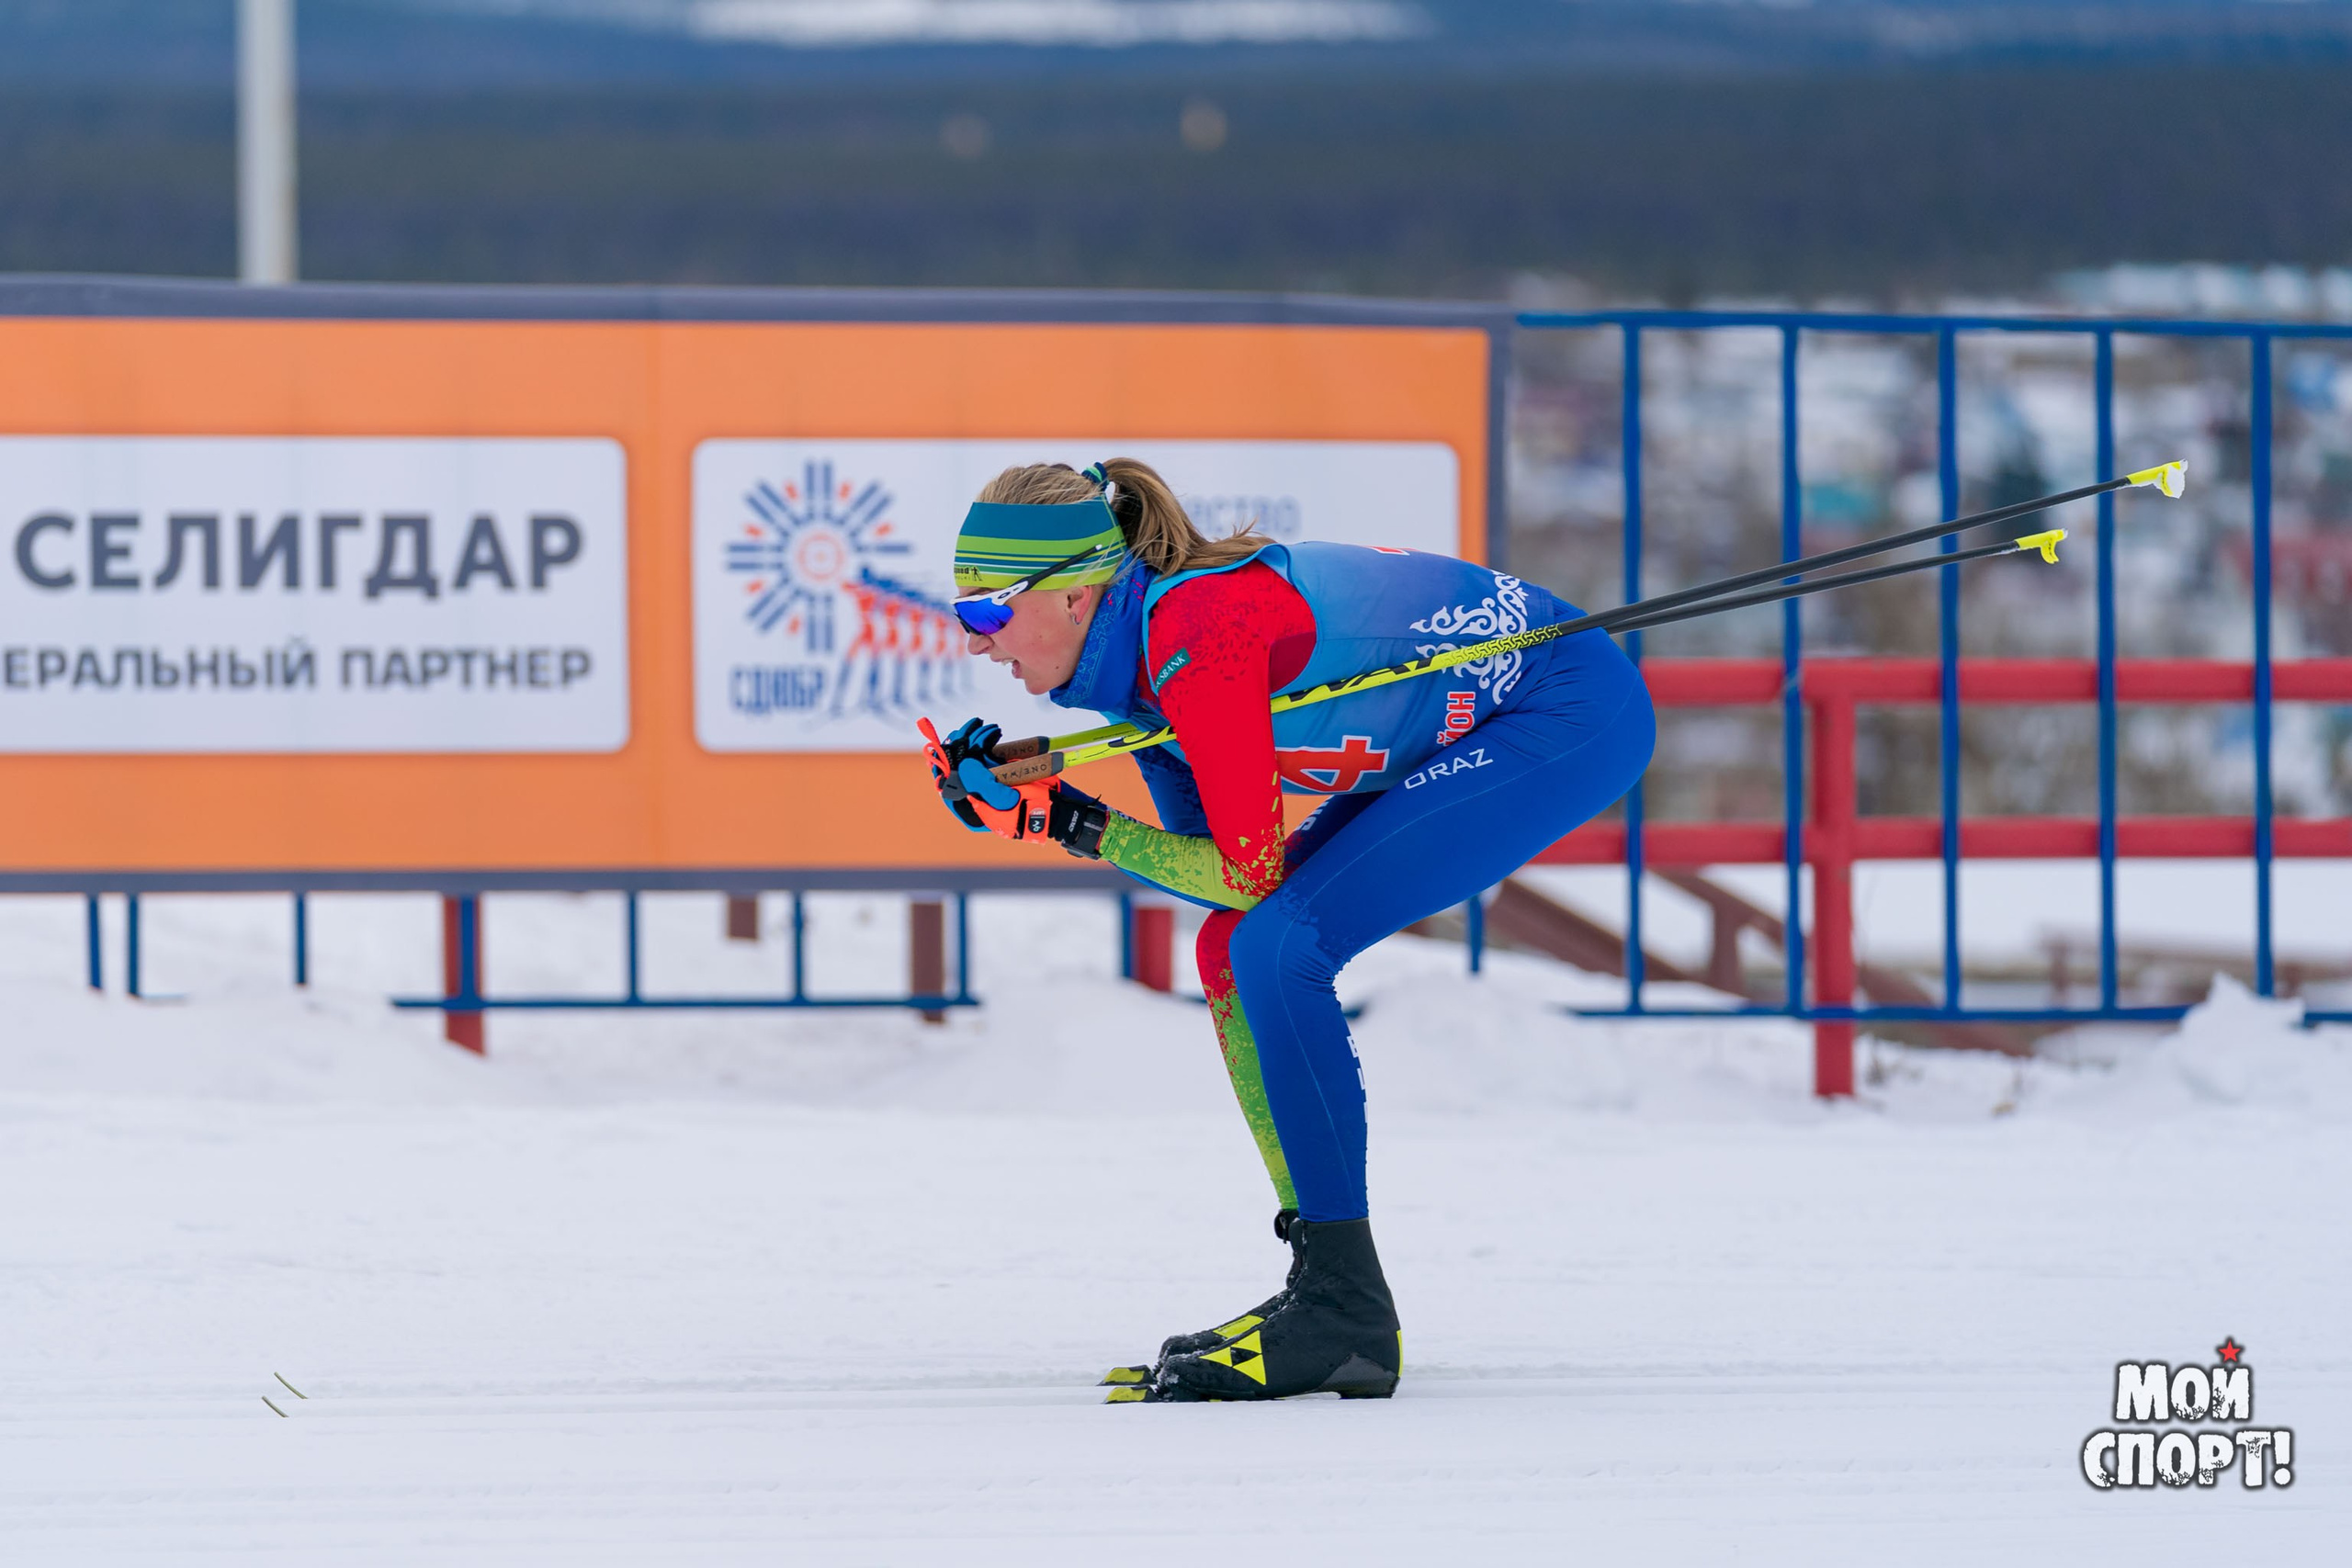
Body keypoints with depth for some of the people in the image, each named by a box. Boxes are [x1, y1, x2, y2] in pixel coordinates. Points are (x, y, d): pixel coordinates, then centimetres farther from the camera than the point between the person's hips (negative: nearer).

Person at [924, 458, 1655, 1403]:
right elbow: (1207, 860, 4)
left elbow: (1249, 870, -22)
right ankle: (1333, 1296, 8)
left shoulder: (1196, 637, -27)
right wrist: (1020, 799, -6)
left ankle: (1344, 1314, -16)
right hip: (1458, 740, 10)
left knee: (1277, 946, -19)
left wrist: (1070, 824, -19)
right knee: (1232, 950, 4)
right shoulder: (1135, 640, 0)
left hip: (1575, 718, -10)